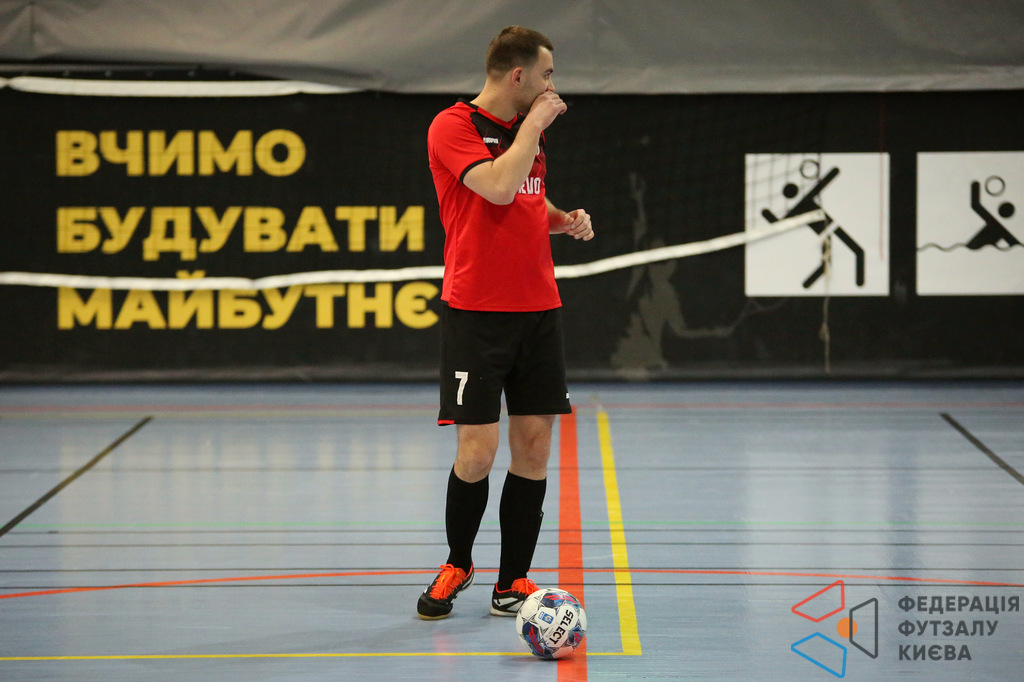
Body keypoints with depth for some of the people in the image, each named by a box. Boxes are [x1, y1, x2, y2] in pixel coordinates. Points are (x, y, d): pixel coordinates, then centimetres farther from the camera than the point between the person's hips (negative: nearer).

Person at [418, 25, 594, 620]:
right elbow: (498, 187, -23)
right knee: (478, 452, -6)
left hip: (539, 309, 7)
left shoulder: (529, 130, 14)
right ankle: (457, 566, 18)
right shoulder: (453, 126, -8)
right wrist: (534, 123, -12)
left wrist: (563, 218, 8)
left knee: (534, 446, 3)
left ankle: (513, 583, 12)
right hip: (476, 313, -7)